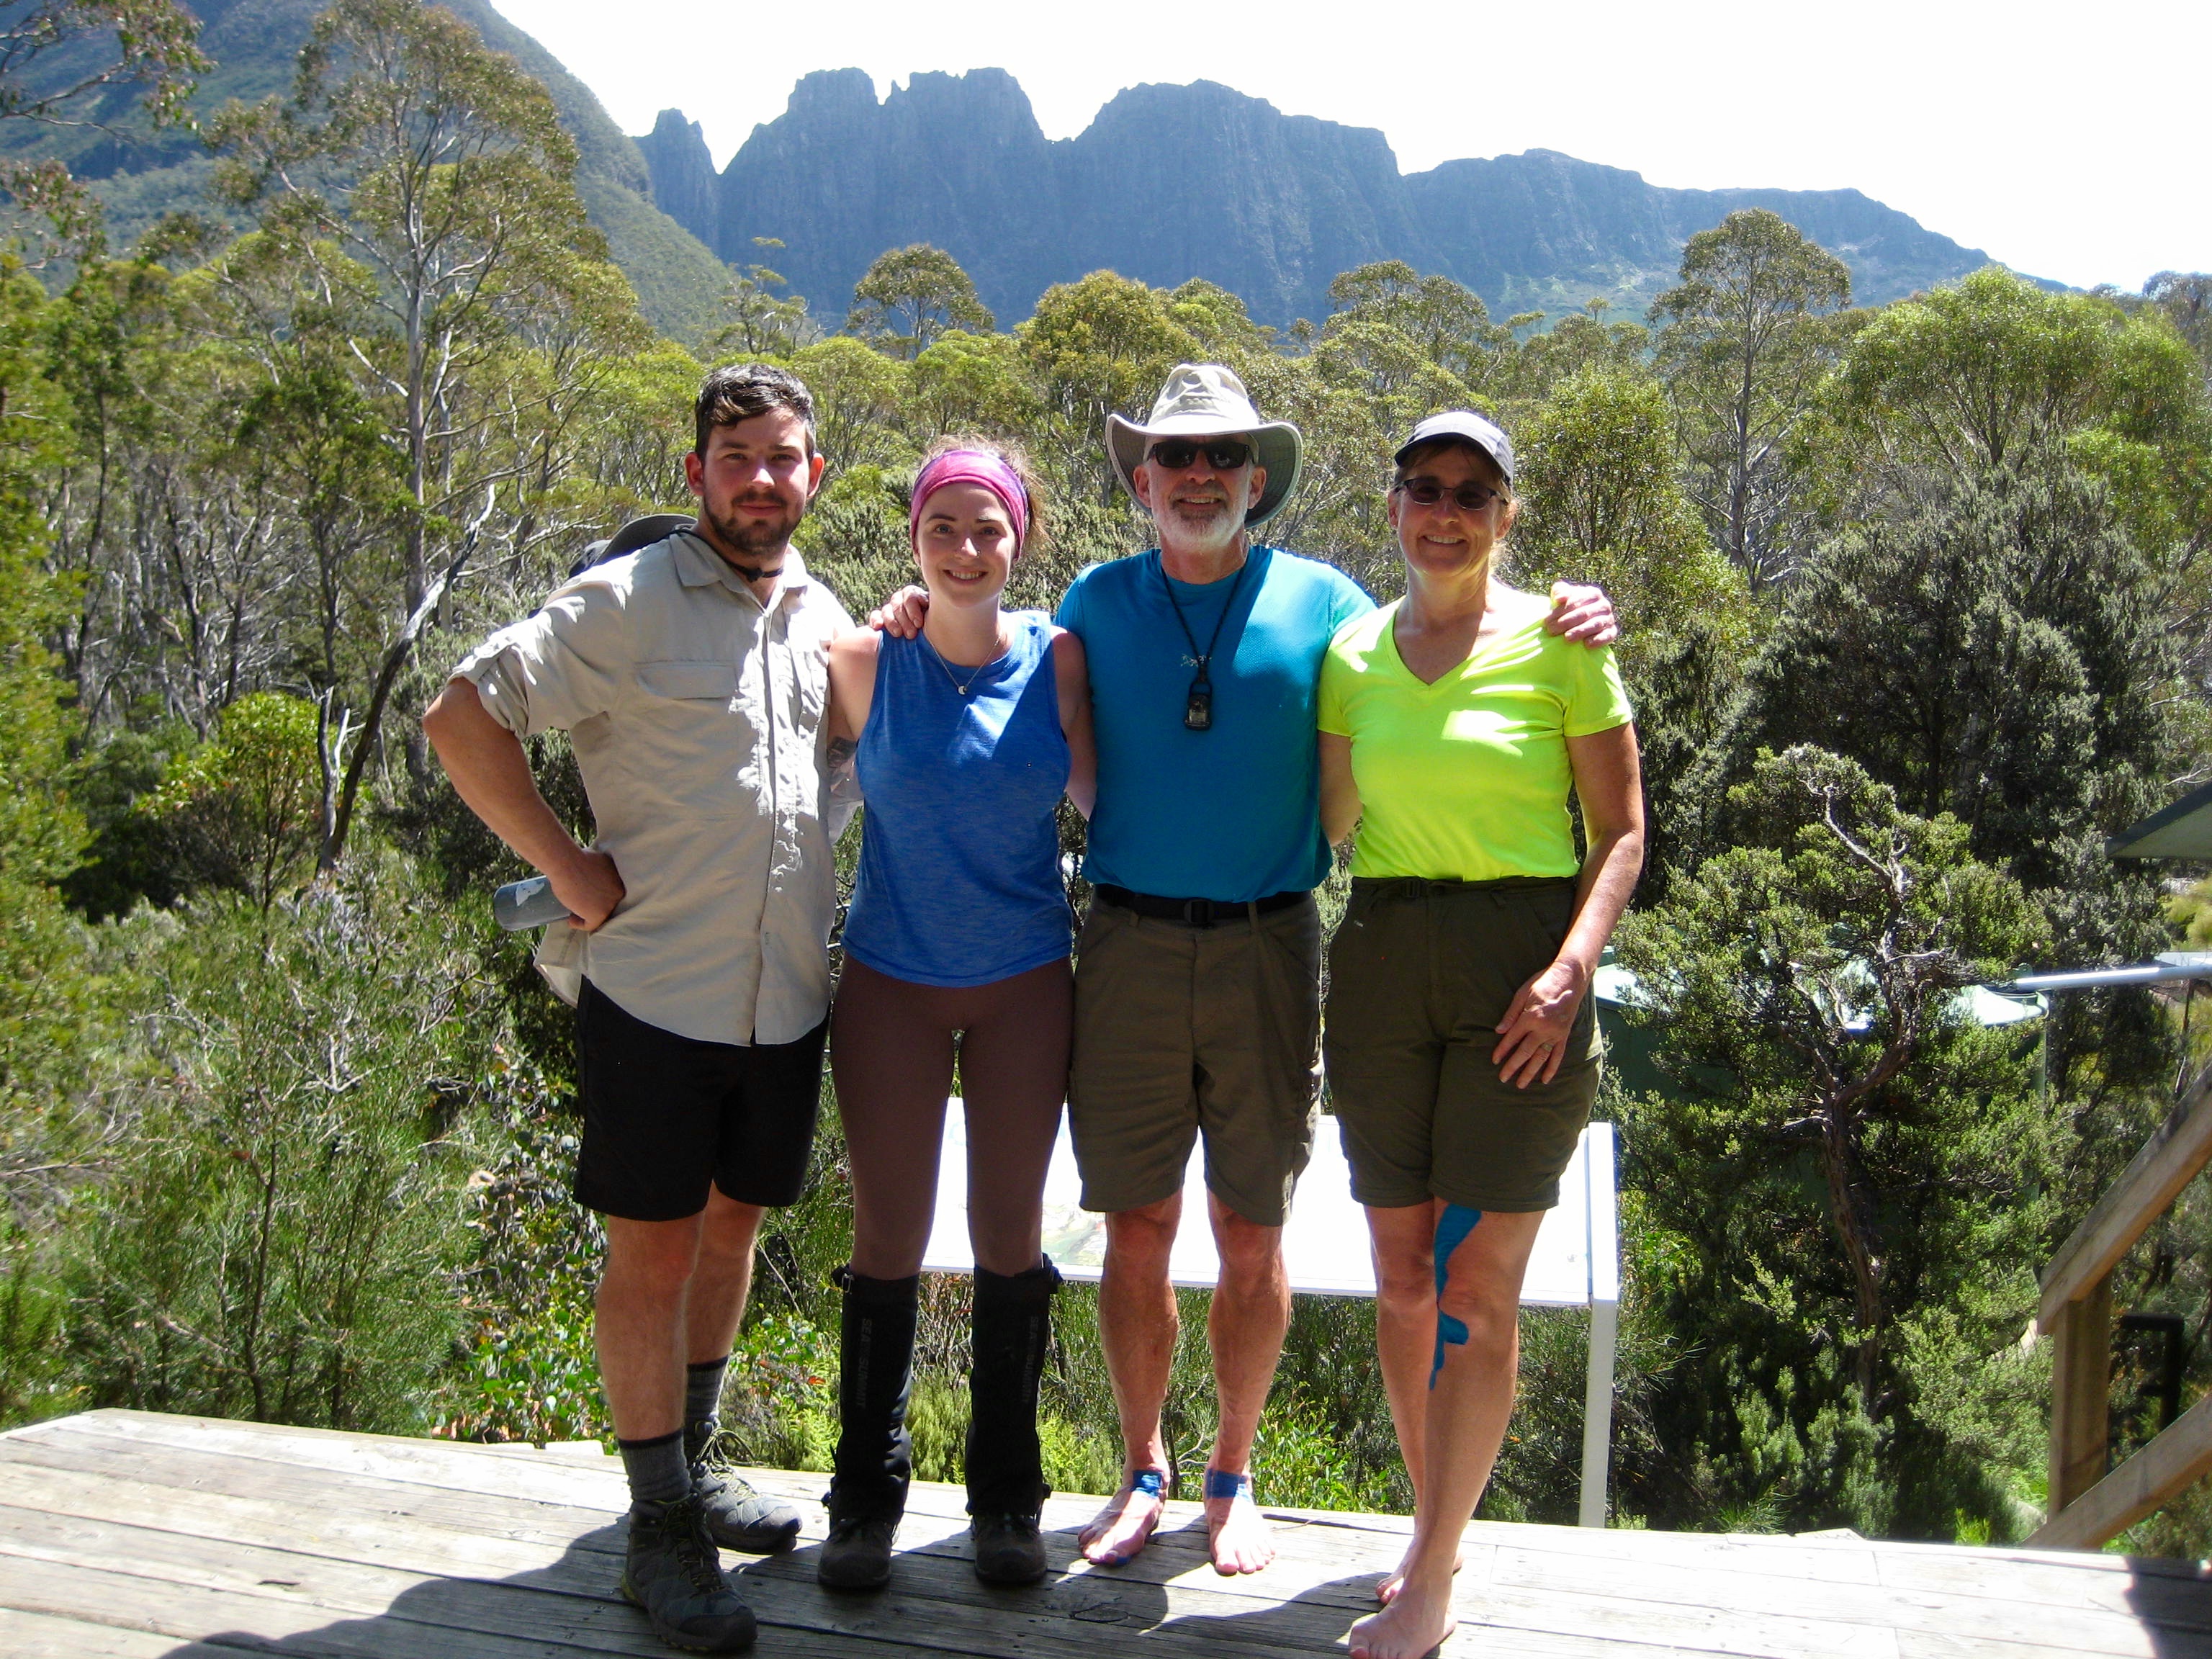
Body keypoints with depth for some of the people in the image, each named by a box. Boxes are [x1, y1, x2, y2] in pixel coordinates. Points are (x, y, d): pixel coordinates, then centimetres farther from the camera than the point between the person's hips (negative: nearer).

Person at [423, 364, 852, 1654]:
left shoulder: (825, 618, 10)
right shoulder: (626, 603, -9)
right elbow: (462, 717, -12)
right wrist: (572, 869, -14)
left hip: (788, 993, 6)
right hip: (657, 987, -6)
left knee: (734, 1223, 17)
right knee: (655, 1249, 2)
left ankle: (694, 1465, 35)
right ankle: (661, 1527, 15)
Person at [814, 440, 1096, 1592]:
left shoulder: (1056, 657, -5)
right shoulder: (863, 664, -6)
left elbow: (1095, 795, 2)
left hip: (1025, 981, 1)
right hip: (892, 982, 0)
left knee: (1009, 1235, 10)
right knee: (888, 1239, 7)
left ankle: (1006, 1494, 26)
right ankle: (866, 1492, 25)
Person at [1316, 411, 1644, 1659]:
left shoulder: (1558, 643, -3)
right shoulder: (1353, 652, 8)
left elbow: (1623, 830, -2)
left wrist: (1571, 967, -15)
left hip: (1520, 965, -4)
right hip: (1382, 961, 4)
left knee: (1477, 1287, -2)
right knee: (1404, 1276, 10)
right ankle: (1440, 1530, 29)